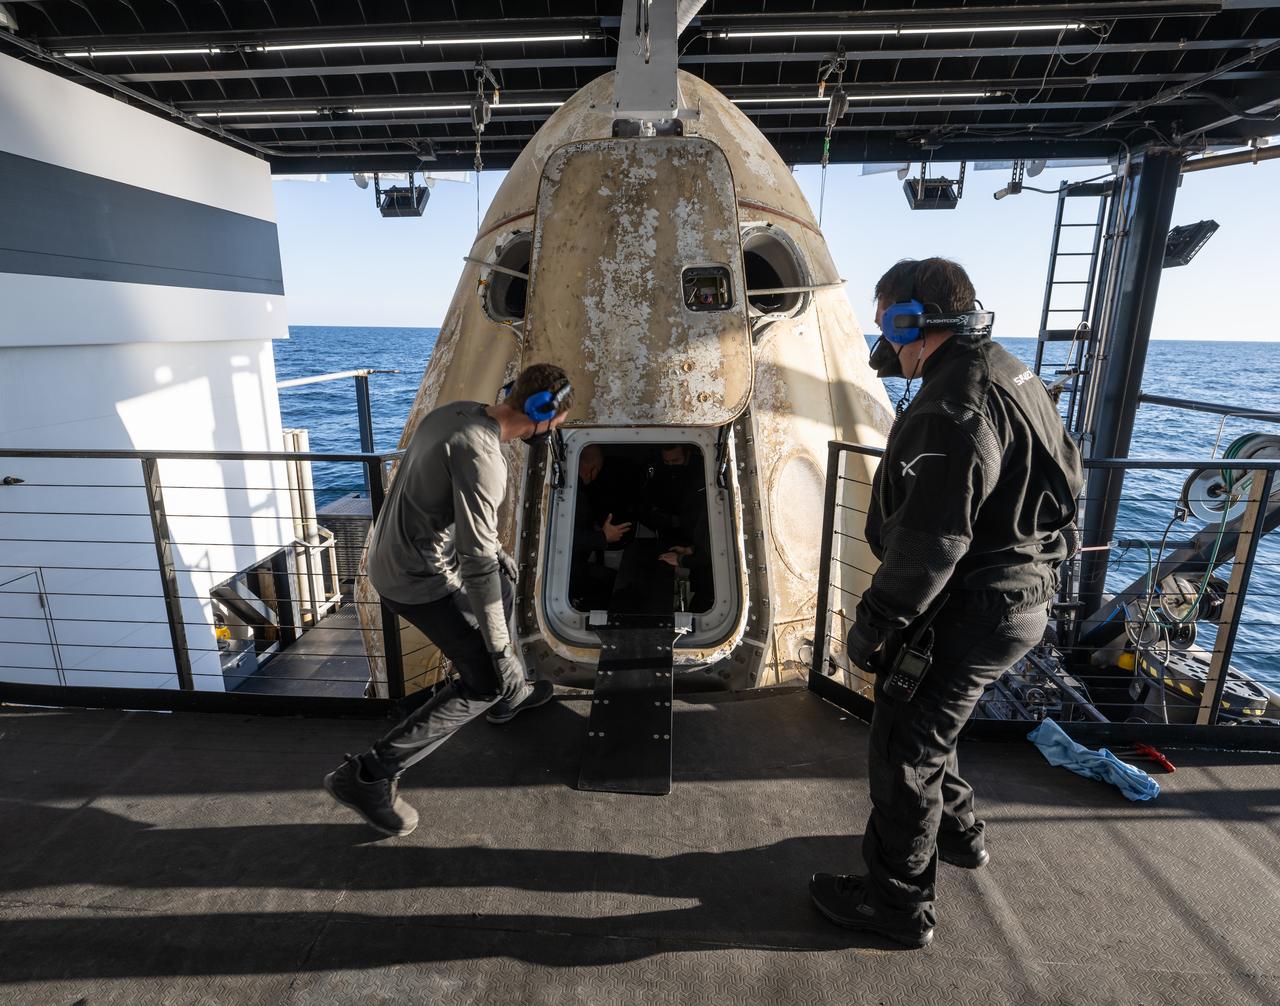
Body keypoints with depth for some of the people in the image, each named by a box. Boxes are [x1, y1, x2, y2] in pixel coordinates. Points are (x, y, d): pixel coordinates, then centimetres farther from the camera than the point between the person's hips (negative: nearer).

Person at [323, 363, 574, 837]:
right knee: (484, 679, -2)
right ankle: (368, 775, 6)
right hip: (418, 580, -10)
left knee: (504, 590, 27)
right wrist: (498, 647, -20)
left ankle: (512, 696, 46)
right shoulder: (482, 457, -30)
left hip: (395, 550, 10)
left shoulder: (456, 411, 0)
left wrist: (493, 550, 23)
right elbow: (476, 563, -29)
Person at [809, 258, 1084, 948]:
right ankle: (956, 833, 49)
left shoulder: (953, 409, -25)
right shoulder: (1011, 375, 9)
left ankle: (898, 903, 25)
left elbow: (927, 544, -28)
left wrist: (875, 624, -17)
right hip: (1018, 598, 10)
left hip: (969, 615, -10)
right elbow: (1065, 479, 19)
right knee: (924, 724, 27)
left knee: (903, 752, 6)